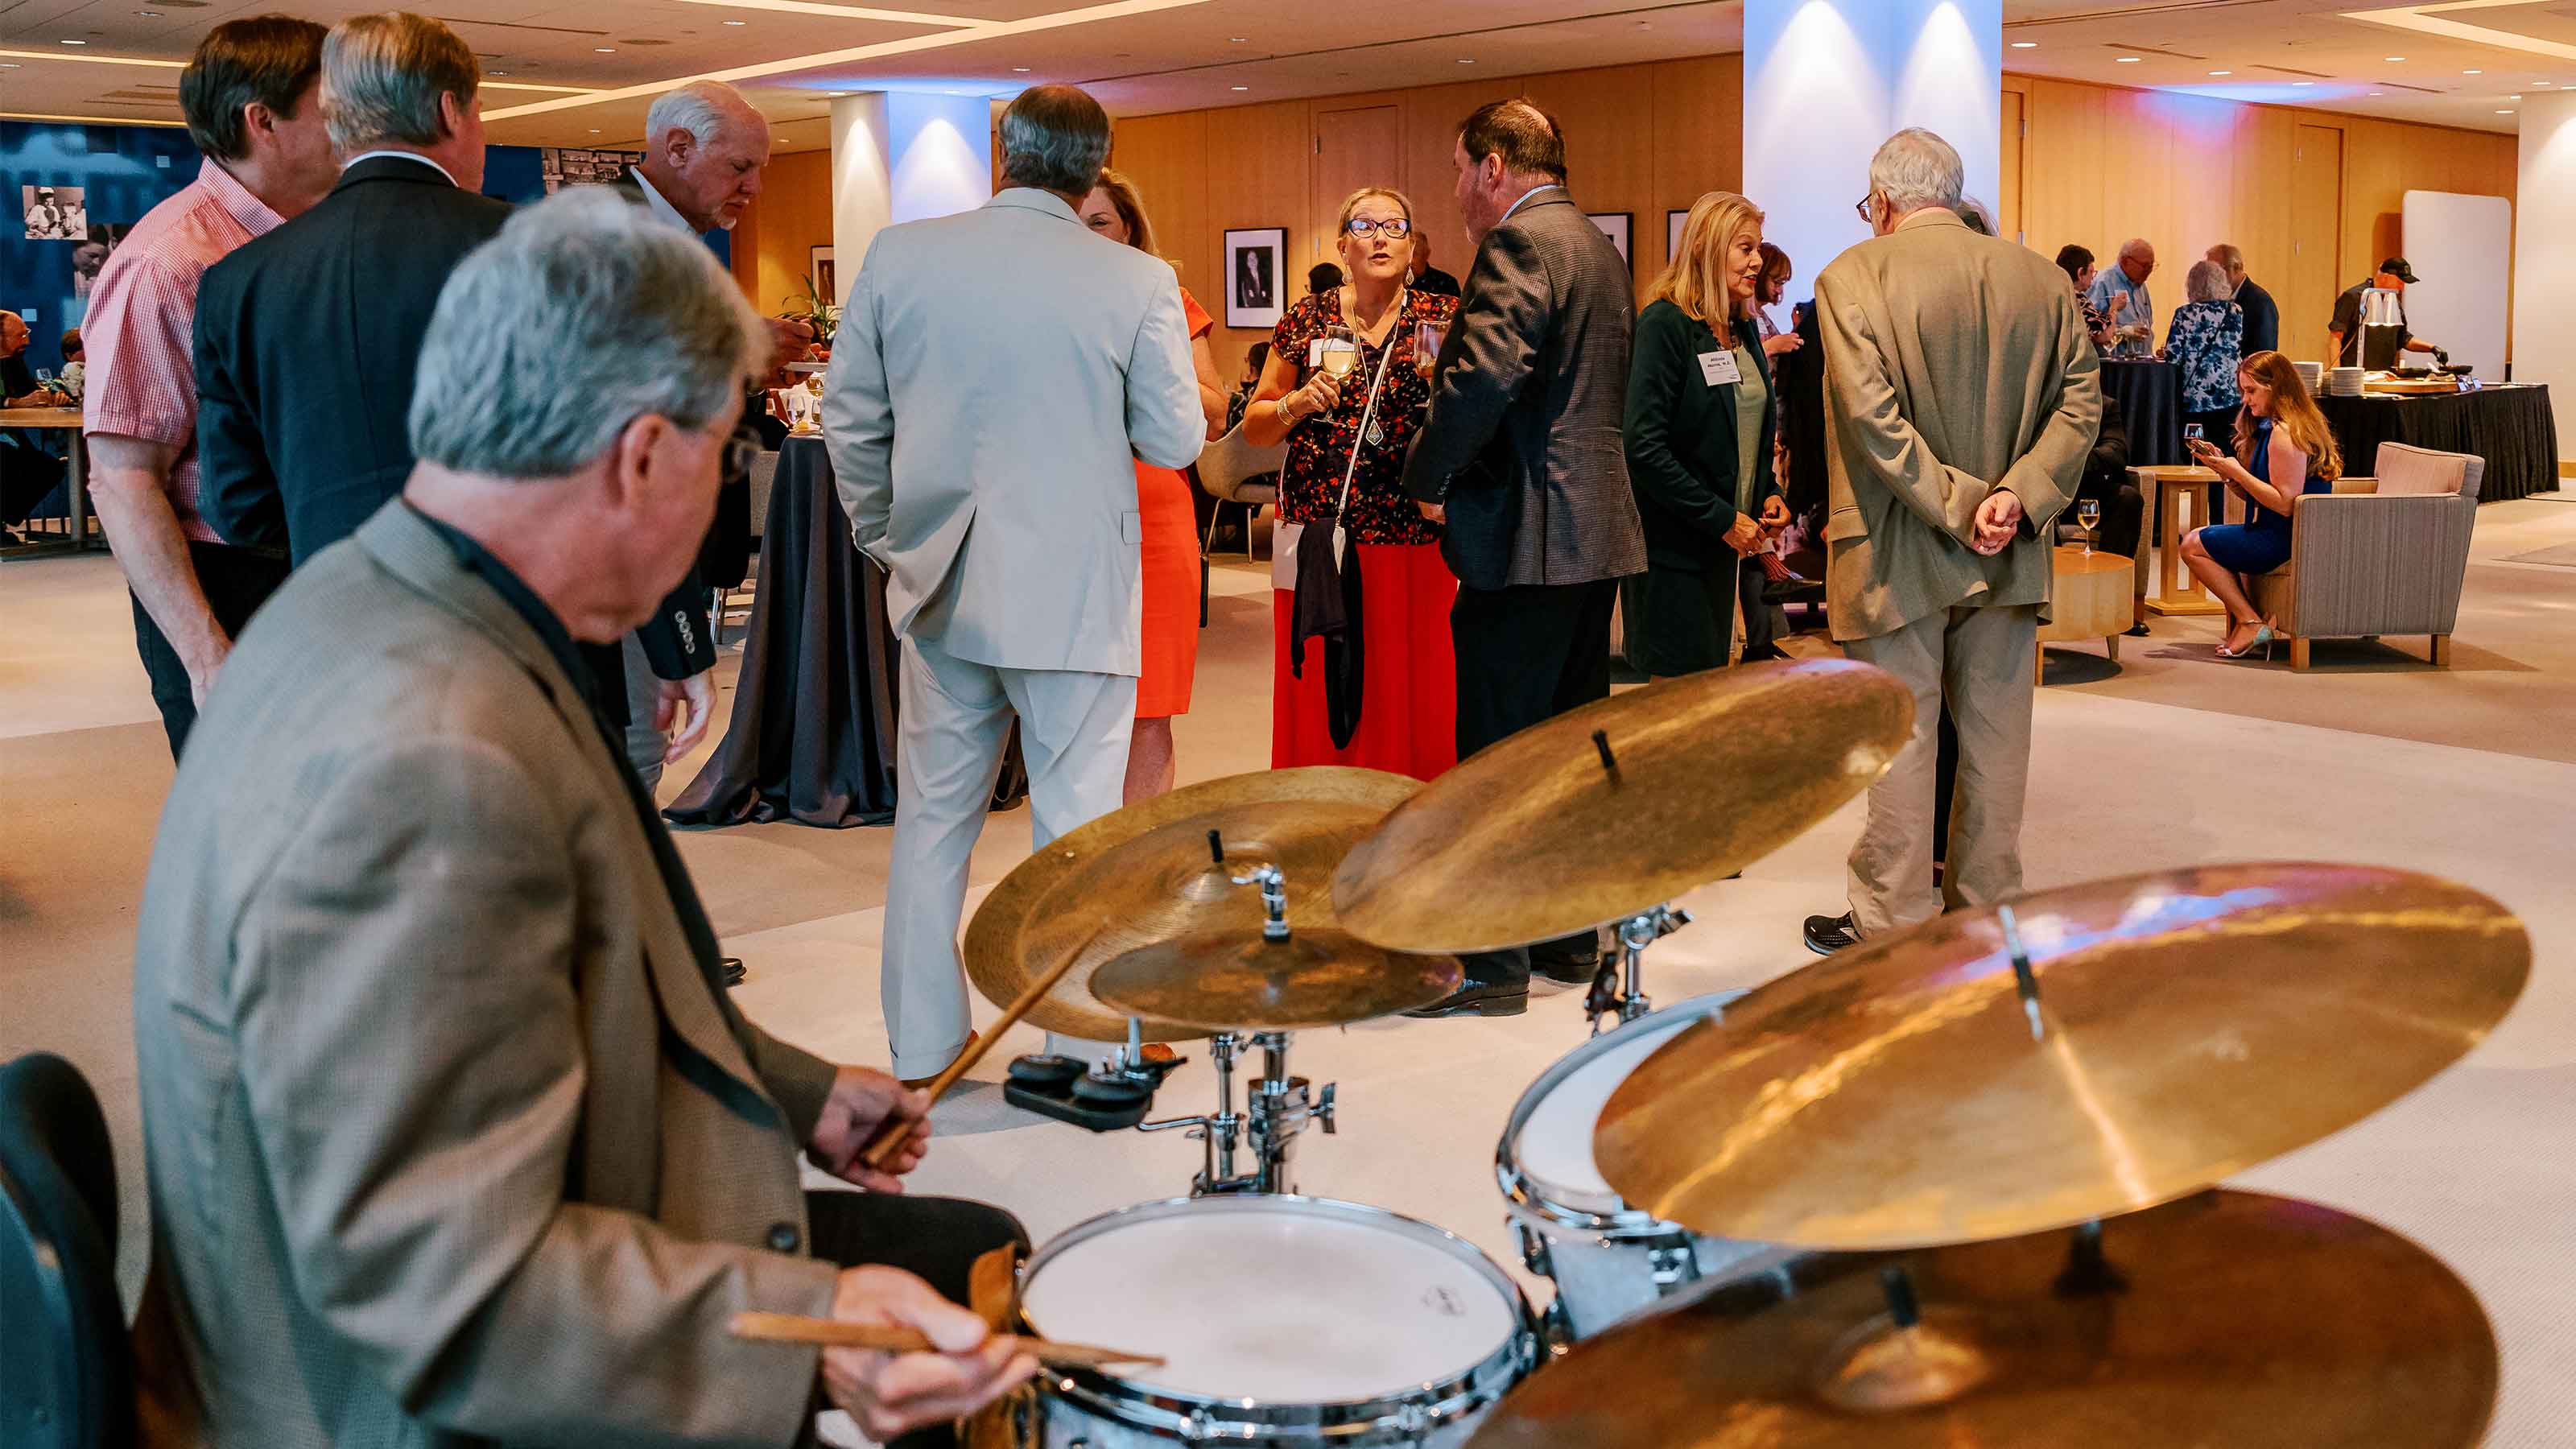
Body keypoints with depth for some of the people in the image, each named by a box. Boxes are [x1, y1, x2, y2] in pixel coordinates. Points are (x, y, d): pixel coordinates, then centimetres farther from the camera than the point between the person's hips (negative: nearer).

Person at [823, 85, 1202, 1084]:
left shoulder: (899, 255, -1)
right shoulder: (1139, 284, -10)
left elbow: (850, 420, 5)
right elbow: (1175, 442, -4)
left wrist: (884, 541, 17)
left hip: (941, 588, 3)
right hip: (1076, 596, -3)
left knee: (933, 819, 14)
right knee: (1075, 829, 6)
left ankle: (922, 1046, 23)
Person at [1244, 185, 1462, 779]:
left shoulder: (1444, 319, 7)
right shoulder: (1307, 319, 8)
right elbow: (1254, 428, 11)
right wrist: (1296, 404, -9)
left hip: (1415, 539, 0)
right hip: (1320, 538, 0)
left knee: (1412, 700, 0)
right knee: (1319, 704, 1)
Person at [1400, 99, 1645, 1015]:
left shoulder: (1520, 243, -13)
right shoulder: (1600, 248, 17)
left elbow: (1483, 375, -27)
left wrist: (1428, 478, -13)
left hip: (1526, 536, -10)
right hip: (1597, 530, 10)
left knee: (1495, 753, -3)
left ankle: (1492, 964, 2)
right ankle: (1573, 934, 25)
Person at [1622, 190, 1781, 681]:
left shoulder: (1744, 328, 11)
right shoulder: (1664, 324, -13)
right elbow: (1643, 445, -21)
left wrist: (1769, 494, 4)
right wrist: (1722, 519, -19)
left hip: (1728, 545, 8)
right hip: (1672, 544, -8)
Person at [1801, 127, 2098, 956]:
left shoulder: (1853, 278, -9)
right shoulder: (2040, 277, 5)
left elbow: (1872, 416, -19)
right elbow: (2080, 400, -1)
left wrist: (1959, 505, -15)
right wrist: (2020, 496, -10)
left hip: (1898, 555, -4)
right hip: (2008, 552, 4)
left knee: (1897, 742, 4)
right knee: (1995, 739, 14)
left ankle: (1893, 927, 12)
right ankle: (1987, 911, 25)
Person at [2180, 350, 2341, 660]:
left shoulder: (2285, 432, -19)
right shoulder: (2270, 427, 14)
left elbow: (2284, 503, -23)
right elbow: (2252, 494, 15)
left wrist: (2237, 472, -19)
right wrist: (2223, 466, 3)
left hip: (2288, 539, -11)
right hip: (2281, 533, 11)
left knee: (2193, 545, -8)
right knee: (2207, 539, 20)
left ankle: (2251, 623, -5)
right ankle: (2244, 621, 8)